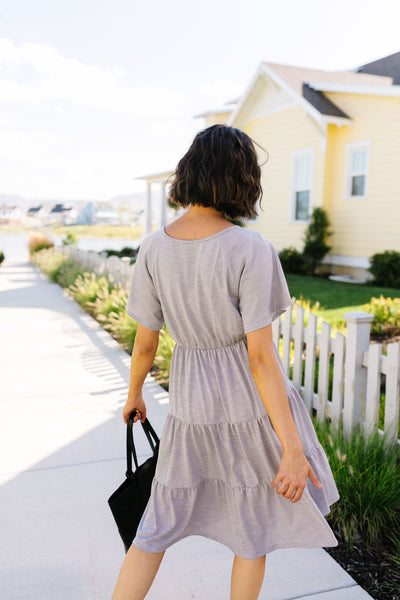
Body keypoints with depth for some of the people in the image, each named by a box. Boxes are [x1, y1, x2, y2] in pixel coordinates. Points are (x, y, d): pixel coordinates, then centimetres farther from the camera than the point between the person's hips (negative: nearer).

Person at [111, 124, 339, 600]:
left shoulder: (154, 249, -8)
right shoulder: (251, 251, -20)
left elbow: (145, 343, -1)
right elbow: (261, 356, -21)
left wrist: (134, 394, 19)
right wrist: (293, 449, -14)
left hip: (192, 406, 4)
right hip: (256, 406, -3)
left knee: (160, 525, 22)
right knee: (253, 528, 21)